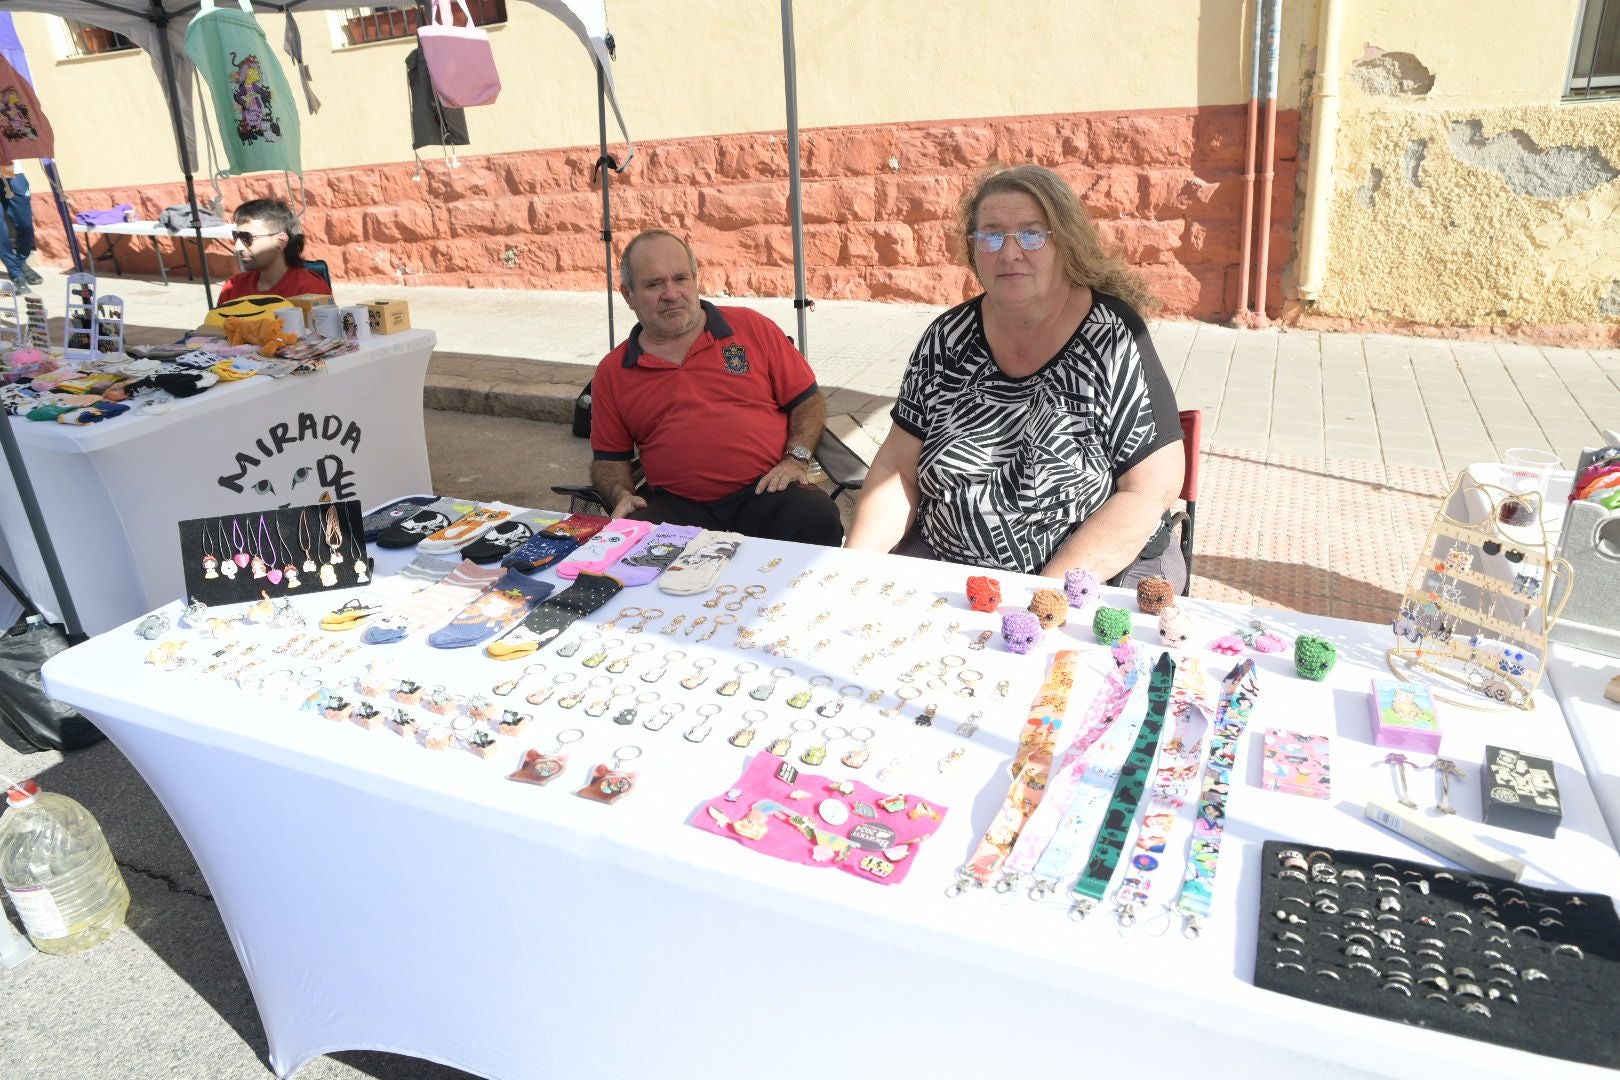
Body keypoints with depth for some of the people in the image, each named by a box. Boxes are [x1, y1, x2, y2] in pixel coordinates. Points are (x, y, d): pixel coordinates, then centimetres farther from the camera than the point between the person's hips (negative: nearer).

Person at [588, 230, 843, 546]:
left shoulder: (752, 328, 11)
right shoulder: (612, 373, 14)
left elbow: (808, 401, 13)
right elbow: (609, 459, 19)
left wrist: (796, 458, -3)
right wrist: (621, 495, -2)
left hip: (765, 489, 0)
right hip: (676, 506, 0)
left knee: (819, 520, -32)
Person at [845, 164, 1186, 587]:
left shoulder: (1113, 338, -9)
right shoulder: (948, 338, 2)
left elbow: (1153, 488, -12)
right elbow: (897, 467, 5)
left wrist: (1048, 592, -20)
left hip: (1098, 575, -2)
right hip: (945, 558, 2)